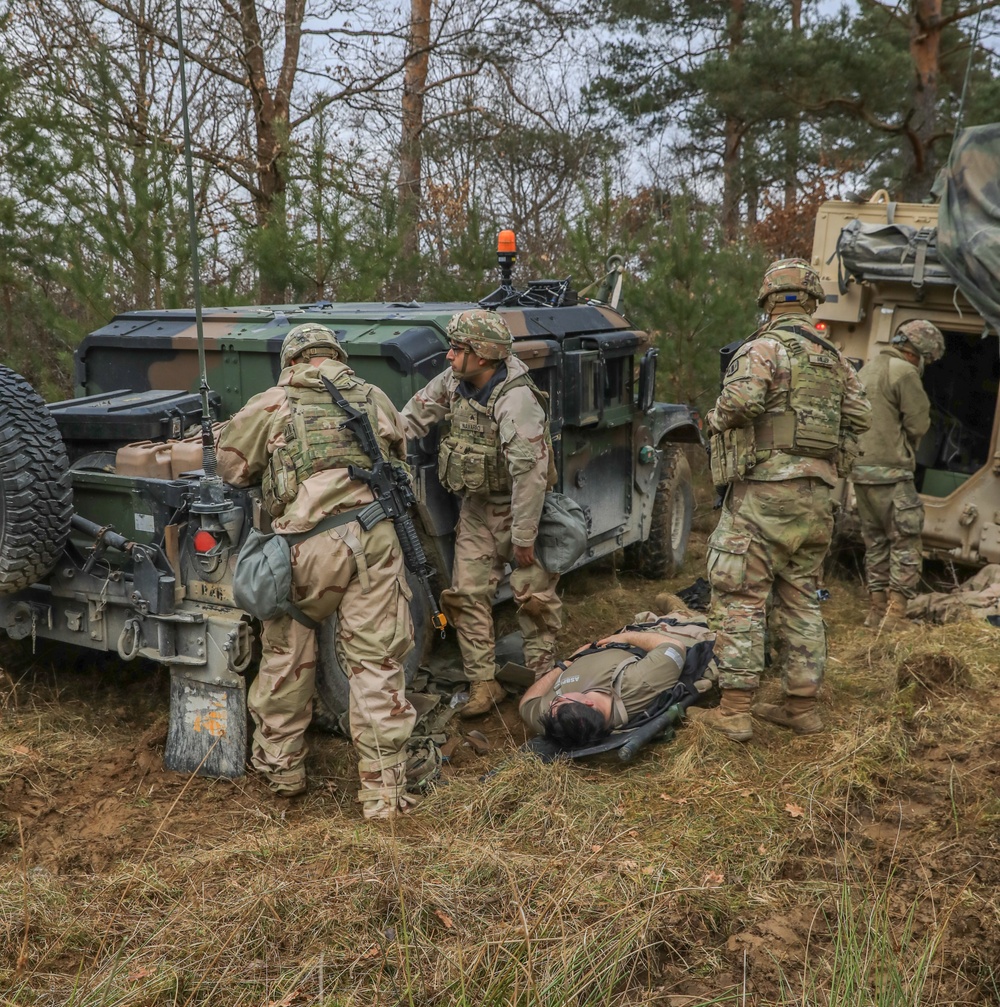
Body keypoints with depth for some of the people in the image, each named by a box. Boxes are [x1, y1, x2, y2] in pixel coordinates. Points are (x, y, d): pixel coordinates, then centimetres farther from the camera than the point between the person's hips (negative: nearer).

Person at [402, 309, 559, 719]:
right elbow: (415, 415, 10)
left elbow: (530, 473, -29)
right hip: (476, 507, 7)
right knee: (467, 593, 3)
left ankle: (542, 678, 17)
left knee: (532, 594, 1)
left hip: (517, 508, -7)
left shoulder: (516, 399, -28)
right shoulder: (453, 381, -5)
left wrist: (523, 538, -26)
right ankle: (483, 682, 11)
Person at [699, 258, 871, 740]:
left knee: (741, 598, -2)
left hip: (766, 490, -7)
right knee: (801, 600, 14)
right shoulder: (834, 359, 14)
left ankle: (735, 710, -1)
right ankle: (802, 705, 20)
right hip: (816, 497, 7)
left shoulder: (764, 347, -9)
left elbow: (742, 399, -25)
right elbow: (860, 416, 13)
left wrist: (717, 418, -7)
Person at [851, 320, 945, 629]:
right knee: (905, 541, -1)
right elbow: (918, 424, -10)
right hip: (890, 469, -8)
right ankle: (895, 613, -4)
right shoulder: (905, 372, -10)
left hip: (860, 467, 8)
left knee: (875, 539, 15)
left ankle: (877, 609, 19)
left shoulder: (867, 369, 16)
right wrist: (906, 450, 8)